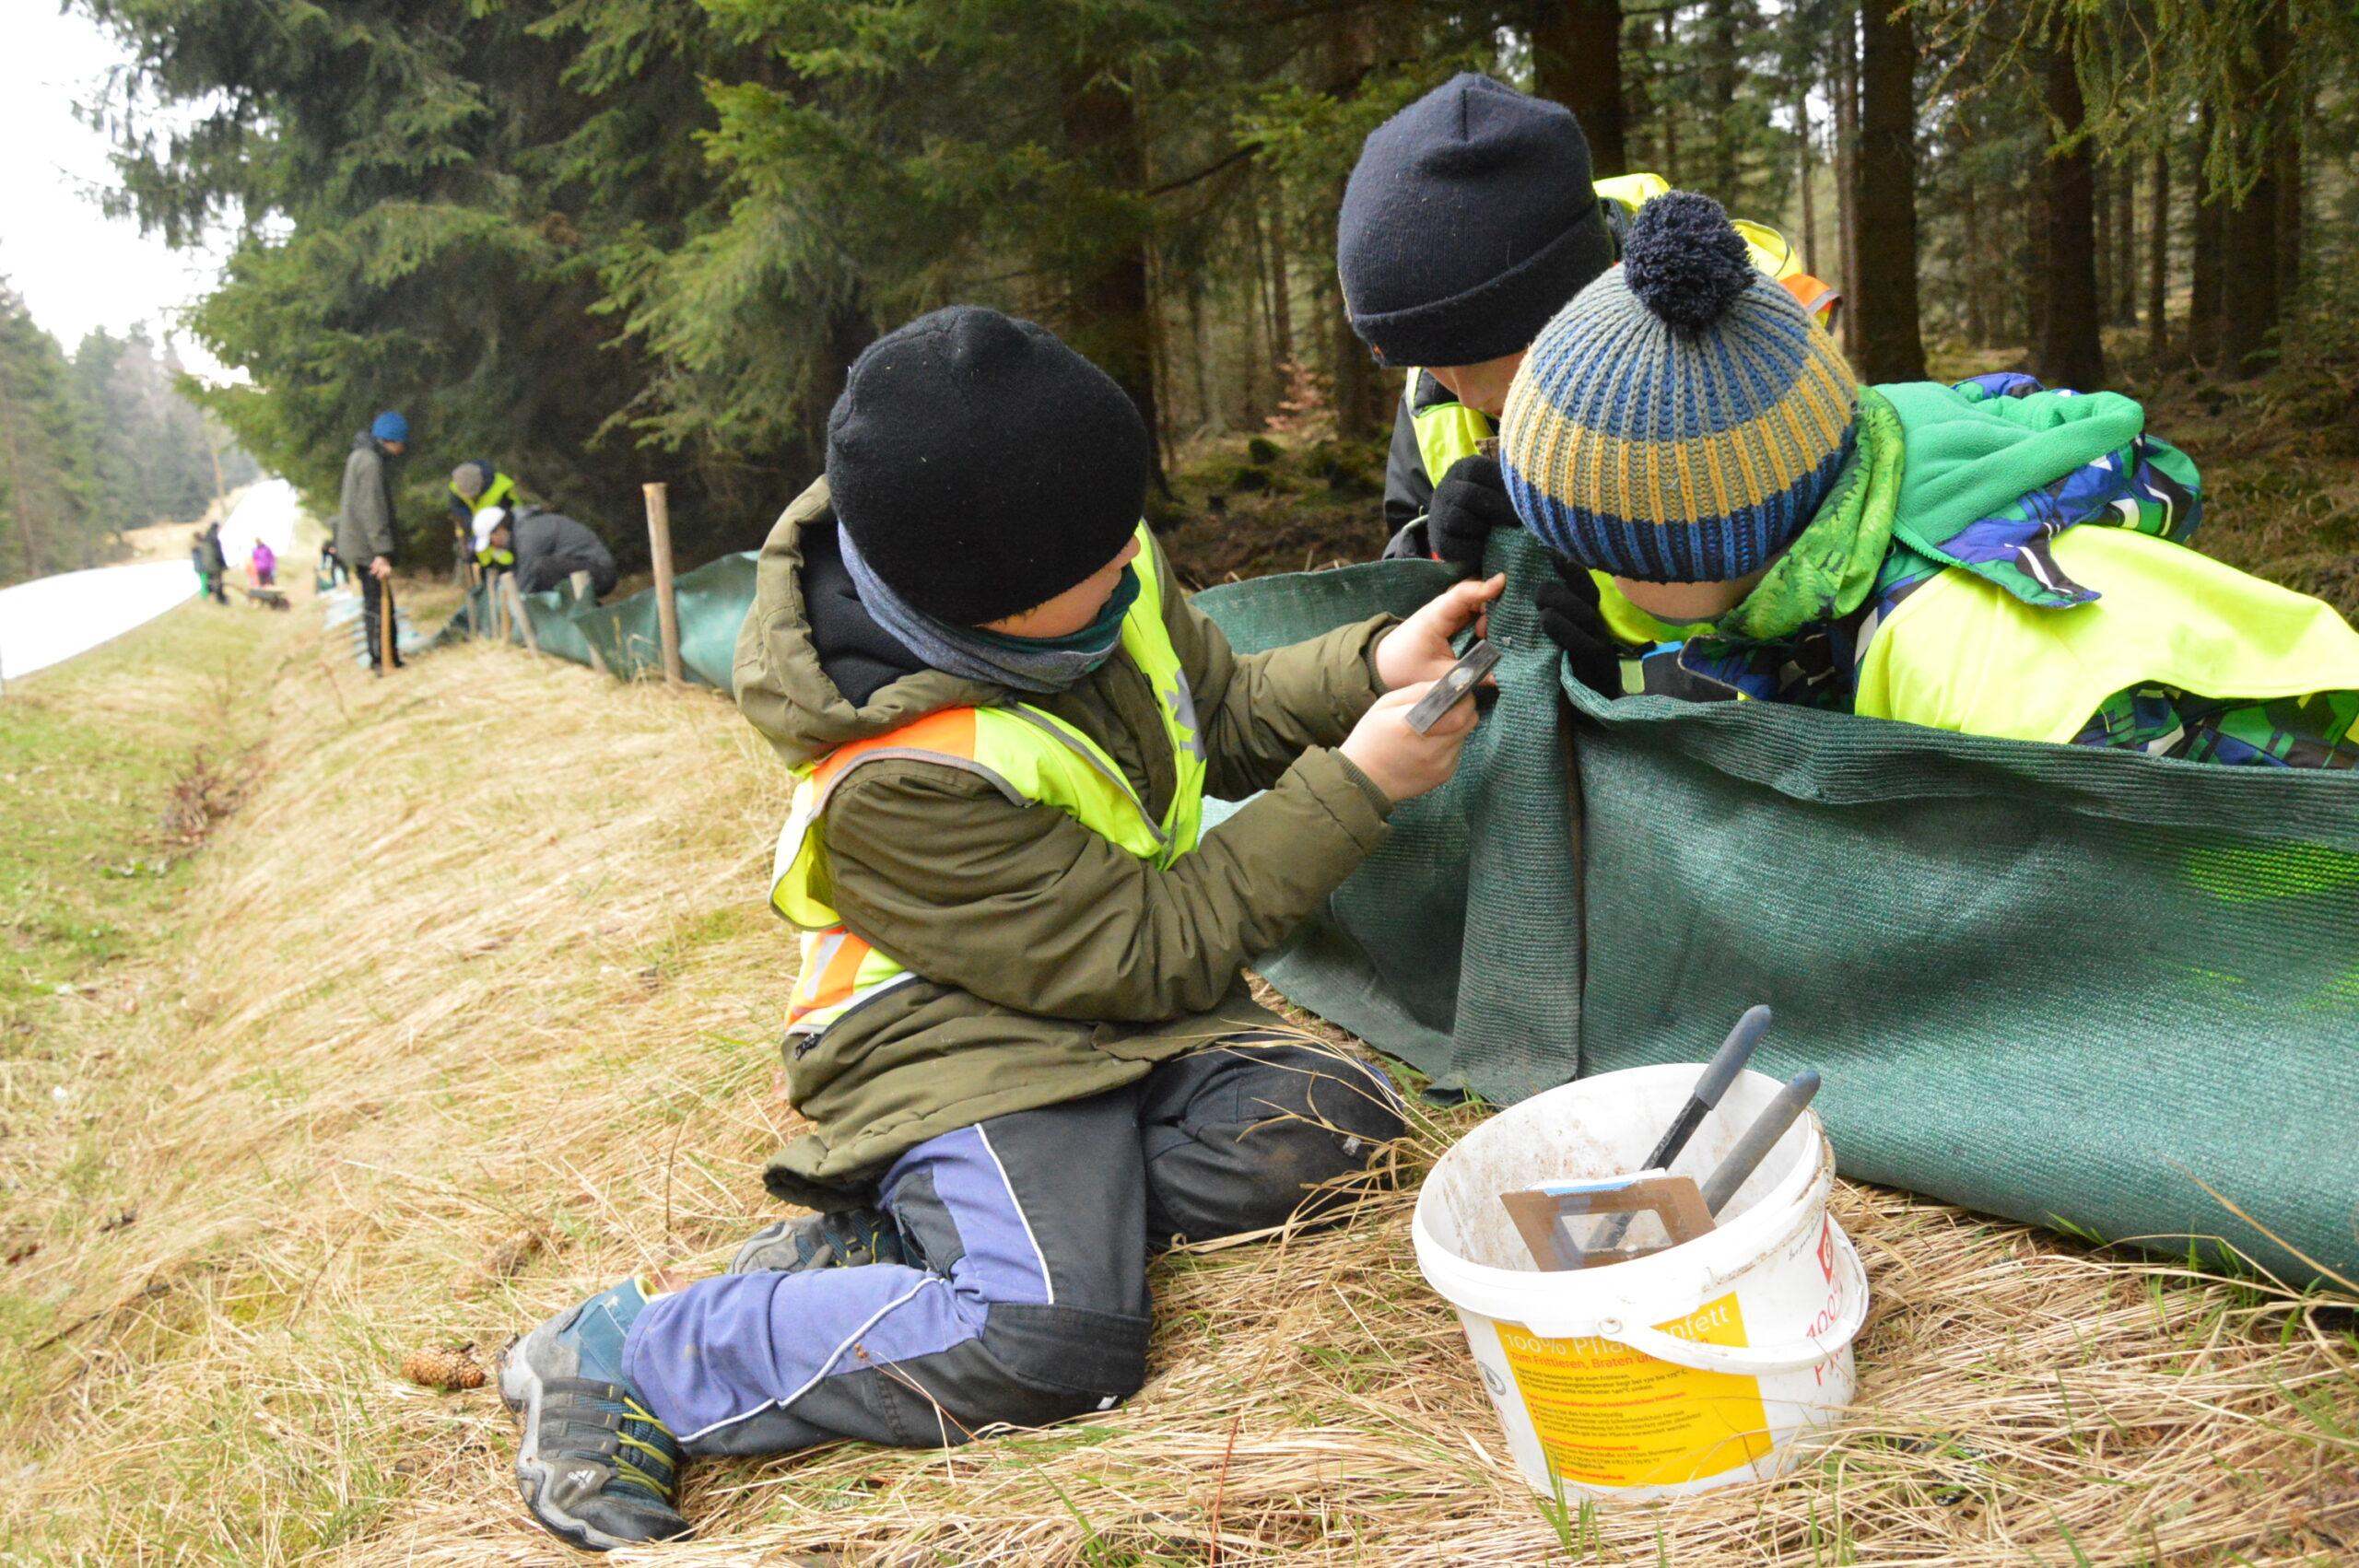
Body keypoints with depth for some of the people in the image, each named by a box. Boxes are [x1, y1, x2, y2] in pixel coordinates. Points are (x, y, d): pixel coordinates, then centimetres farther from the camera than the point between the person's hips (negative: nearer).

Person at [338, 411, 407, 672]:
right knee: (379, 602, -5)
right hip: (366, 546, -10)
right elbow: (373, 511, -24)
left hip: (358, 542, 10)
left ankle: (382, 657, 23)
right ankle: (382, 659, -1)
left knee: (374, 601, 15)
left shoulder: (362, 456, 14)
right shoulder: (371, 462, -19)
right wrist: (383, 552, -26)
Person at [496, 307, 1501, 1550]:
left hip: (1123, 1012, 8)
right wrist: (1355, 786, -19)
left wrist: (1372, 668, -7)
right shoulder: (898, 781, -27)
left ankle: (895, 1237, -8)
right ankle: (618, 1359, -11)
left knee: (1336, 1127, -20)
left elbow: (1227, 713, 12)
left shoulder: (1106, 568, -6)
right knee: (1057, 1339, -31)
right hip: (958, 1043, -8)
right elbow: (1154, 955, -20)